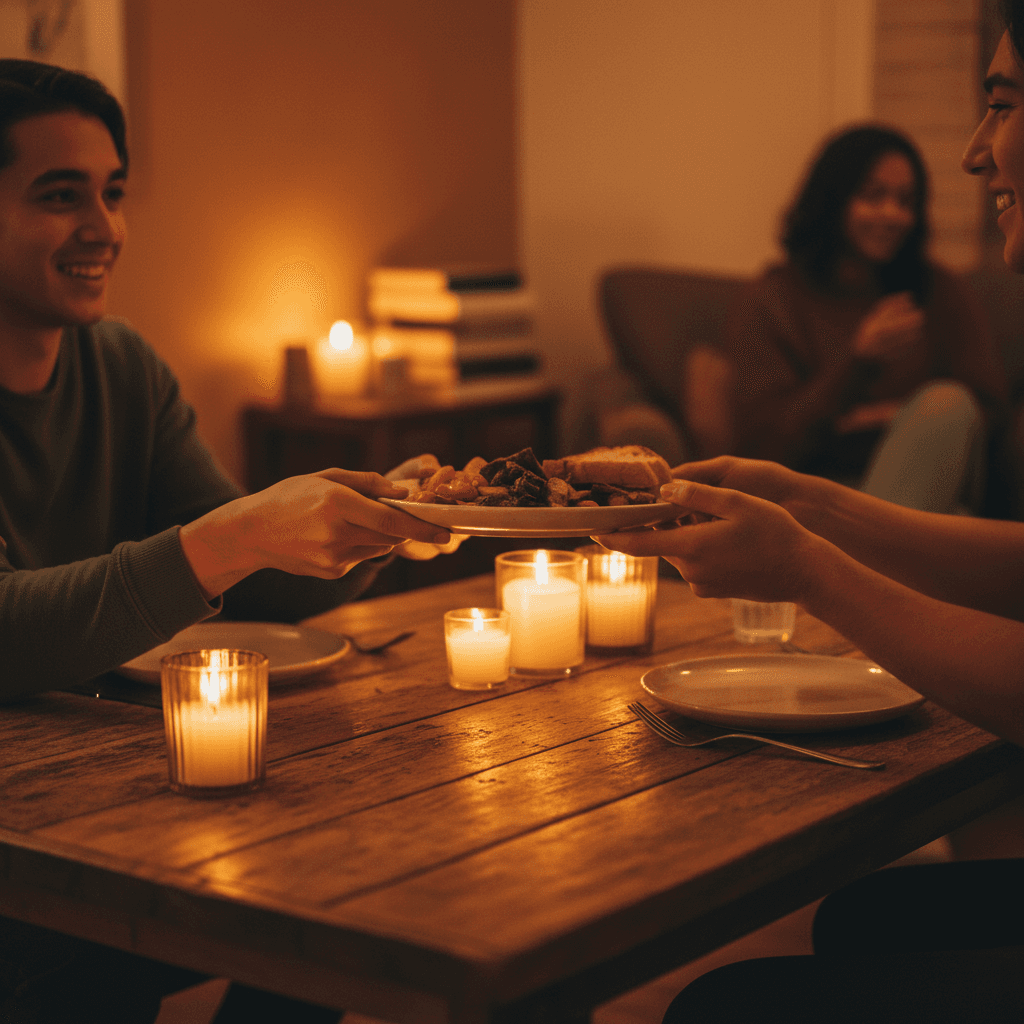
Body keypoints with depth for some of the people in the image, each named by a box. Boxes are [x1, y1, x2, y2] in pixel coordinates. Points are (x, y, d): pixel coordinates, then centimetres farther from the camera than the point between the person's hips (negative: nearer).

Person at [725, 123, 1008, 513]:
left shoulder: (941, 292, 15)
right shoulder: (771, 300, 5)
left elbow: (987, 403, 7)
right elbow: (763, 445, -4)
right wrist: (858, 360, -15)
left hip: (926, 488, 3)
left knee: (948, 401, -29)